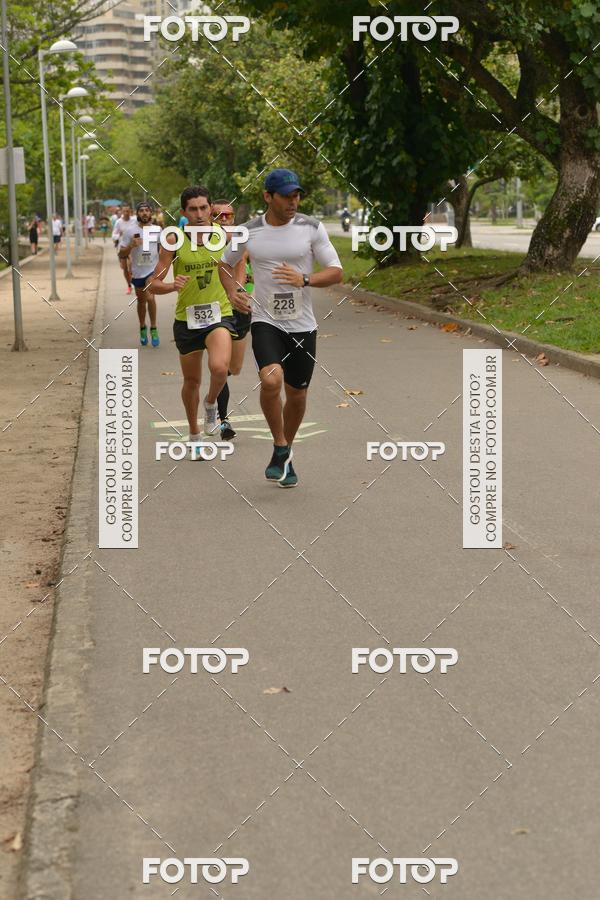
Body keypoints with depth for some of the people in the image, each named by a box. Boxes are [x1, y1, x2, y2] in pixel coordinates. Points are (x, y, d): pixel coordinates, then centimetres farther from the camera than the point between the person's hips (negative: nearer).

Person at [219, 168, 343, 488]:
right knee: (271, 380, -26)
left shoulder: (312, 228, -3)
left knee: (297, 395, 9)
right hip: (265, 321, -1)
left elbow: (336, 271, -2)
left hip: (303, 325, 1)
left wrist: (304, 279, -21)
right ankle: (280, 447, -3)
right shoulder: (249, 231, 0)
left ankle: (285, 456, 34)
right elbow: (225, 264, 17)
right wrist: (233, 292, -3)